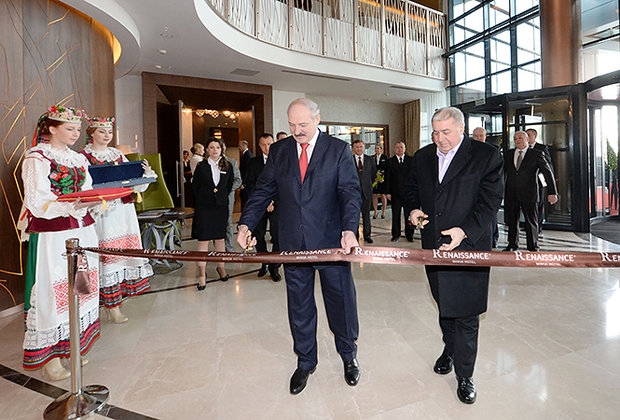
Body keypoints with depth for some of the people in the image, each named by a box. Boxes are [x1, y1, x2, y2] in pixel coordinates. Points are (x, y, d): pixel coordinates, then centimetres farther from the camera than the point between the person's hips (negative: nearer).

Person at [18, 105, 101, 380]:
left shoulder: (78, 158, 14)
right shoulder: (36, 158, -5)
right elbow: (38, 203, -13)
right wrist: (73, 205, -29)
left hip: (81, 231, 6)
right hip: (52, 236, -6)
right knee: (52, 290, -1)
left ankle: (70, 346, 23)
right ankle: (49, 357, 13)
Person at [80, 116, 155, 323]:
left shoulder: (118, 155, 14)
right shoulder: (84, 157, -1)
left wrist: (145, 174, -4)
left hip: (124, 211, 6)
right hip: (102, 214, -5)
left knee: (125, 251, 7)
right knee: (108, 254, -4)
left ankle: (114, 298, 21)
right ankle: (113, 307, 4)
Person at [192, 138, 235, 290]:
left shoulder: (227, 166, 4)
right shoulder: (201, 167, -1)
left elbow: (230, 185, 16)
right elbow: (195, 187, 4)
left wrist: (222, 196, 12)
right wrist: (204, 199, 6)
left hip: (221, 206, 2)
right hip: (204, 208, -2)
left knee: (220, 238, 12)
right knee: (203, 240, -3)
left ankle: (221, 267, 26)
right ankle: (202, 274, 3)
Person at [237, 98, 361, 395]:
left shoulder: (338, 149, -2)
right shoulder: (278, 151, 6)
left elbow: (350, 192, -10)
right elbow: (263, 190, 4)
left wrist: (349, 229, -25)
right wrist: (246, 224, -9)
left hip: (331, 241, -2)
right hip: (293, 243, 3)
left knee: (341, 301, 12)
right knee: (299, 306, 15)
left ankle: (348, 355, 39)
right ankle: (305, 362, 37)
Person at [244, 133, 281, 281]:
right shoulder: (253, 162, 10)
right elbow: (250, 184, 4)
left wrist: (273, 201, -10)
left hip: (277, 204, -2)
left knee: (277, 237, -1)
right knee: (258, 236, 5)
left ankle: (274, 267, 14)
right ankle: (264, 264, 25)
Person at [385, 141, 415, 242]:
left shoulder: (411, 160, 5)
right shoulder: (390, 161, 5)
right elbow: (387, 178, 3)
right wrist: (388, 192, -3)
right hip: (395, 193, 0)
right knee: (395, 215, 7)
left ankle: (409, 234, 17)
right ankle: (396, 235, 19)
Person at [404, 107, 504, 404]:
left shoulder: (486, 156, -7)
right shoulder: (422, 156, 7)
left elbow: (491, 199, -13)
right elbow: (411, 187, 17)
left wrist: (465, 230, -25)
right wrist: (413, 209, -4)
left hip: (469, 246, -5)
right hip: (433, 245, 5)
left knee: (466, 313, 2)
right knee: (443, 303, 22)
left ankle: (464, 375, 21)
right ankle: (449, 348, 46)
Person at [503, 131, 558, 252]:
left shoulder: (536, 154, 0)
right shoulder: (508, 154, 9)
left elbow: (548, 172, -2)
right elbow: (502, 171, 13)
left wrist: (552, 192, -9)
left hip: (529, 194, -3)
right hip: (511, 194, 3)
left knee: (531, 221, 6)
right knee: (511, 220, 10)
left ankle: (533, 247, 20)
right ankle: (513, 244, 26)